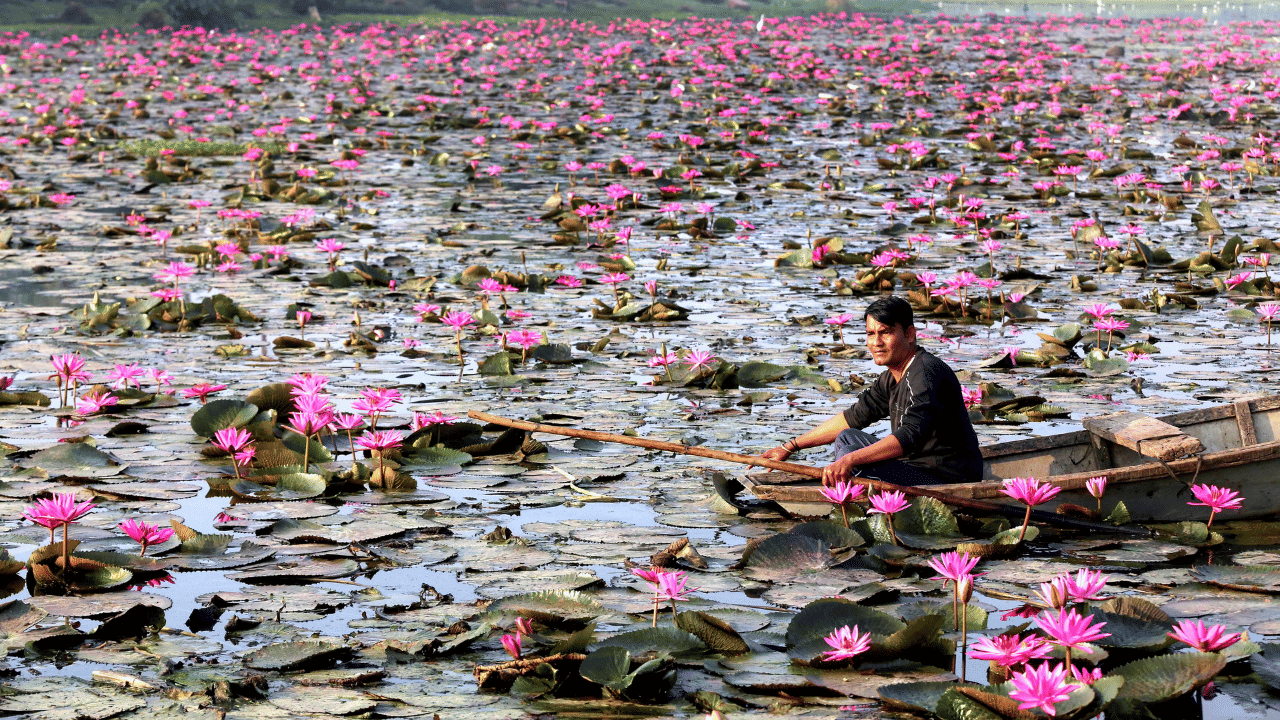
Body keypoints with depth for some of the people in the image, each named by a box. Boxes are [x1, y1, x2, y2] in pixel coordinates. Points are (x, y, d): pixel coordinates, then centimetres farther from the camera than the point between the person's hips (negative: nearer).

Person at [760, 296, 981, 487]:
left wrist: (849, 460, -43)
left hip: (946, 481, -11)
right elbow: (854, 417, 22)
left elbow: (911, 436, -34)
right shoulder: (893, 377, 12)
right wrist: (790, 447, 21)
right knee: (847, 438, 18)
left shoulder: (926, 373, -20)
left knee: (855, 463, -25)